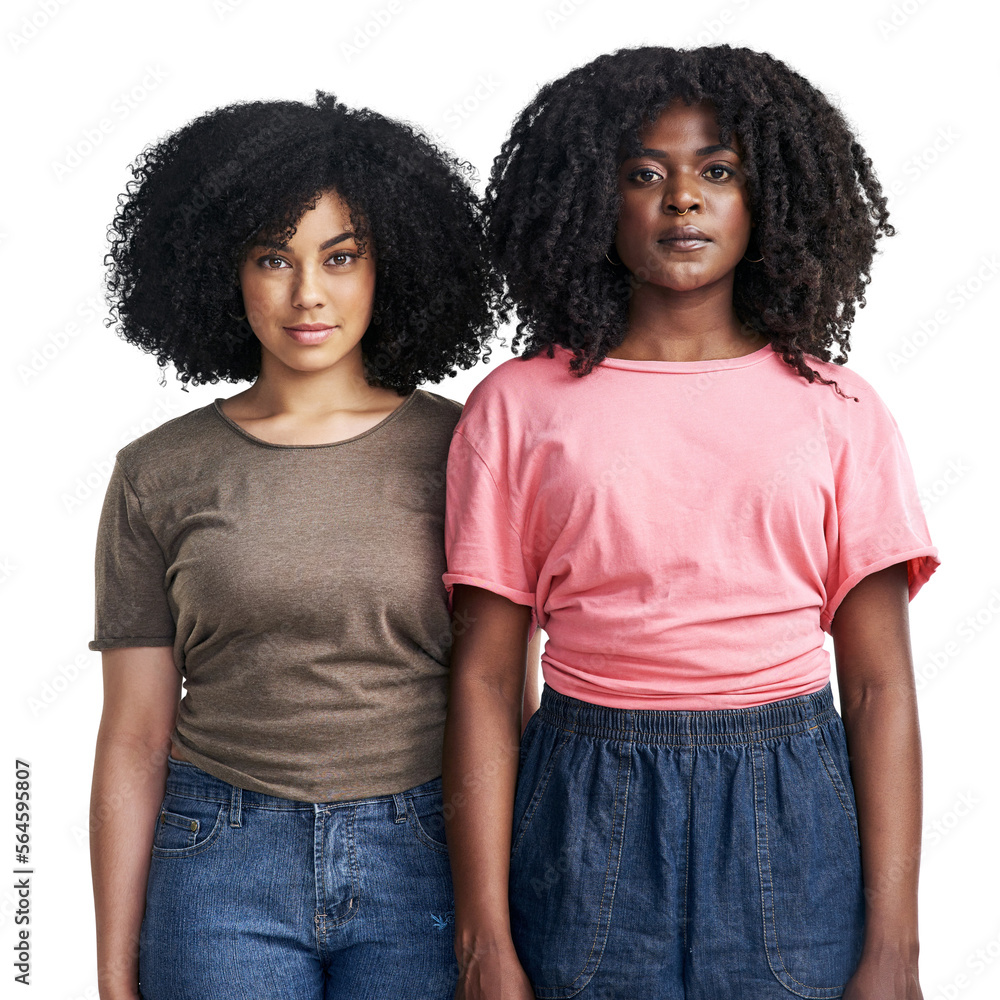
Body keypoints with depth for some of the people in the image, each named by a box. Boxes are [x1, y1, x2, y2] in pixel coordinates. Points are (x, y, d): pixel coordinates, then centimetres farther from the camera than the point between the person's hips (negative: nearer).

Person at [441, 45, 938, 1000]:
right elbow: (484, 678, -2)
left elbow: (879, 683, -1)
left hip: (792, 813, 1)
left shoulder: (837, 409, 1)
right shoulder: (518, 406, 0)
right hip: (586, 811, 0)